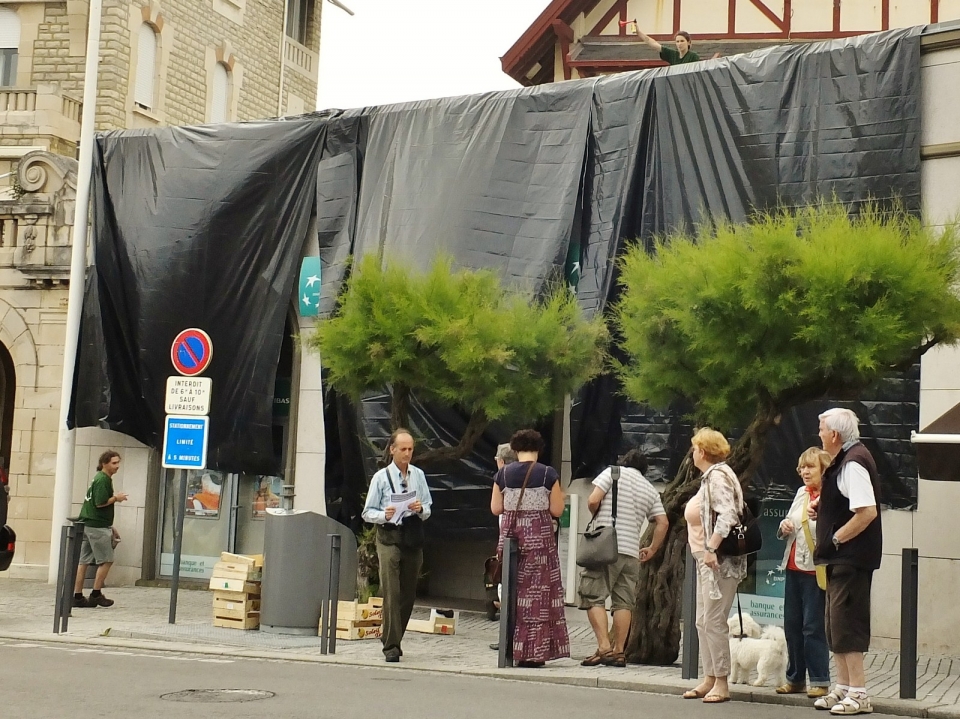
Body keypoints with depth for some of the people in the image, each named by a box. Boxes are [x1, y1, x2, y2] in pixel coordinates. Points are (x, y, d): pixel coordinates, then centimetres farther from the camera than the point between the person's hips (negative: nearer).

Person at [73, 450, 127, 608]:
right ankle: (96, 594, 2)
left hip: (88, 524, 10)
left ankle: (78, 596, 8)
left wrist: (109, 526, 22)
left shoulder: (99, 478, 18)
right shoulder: (103, 480, -13)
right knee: (106, 560, -1)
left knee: (84, 561, 7)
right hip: (97, 526, -10)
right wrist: (116, 498, -6)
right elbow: (100, 503, -22)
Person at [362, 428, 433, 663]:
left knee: (408, 594, 9)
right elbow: (368, 512, 0)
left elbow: (428, 510, 11)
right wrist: (384, 515, -18)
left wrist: (421, 509, -11)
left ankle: (393, 640, 23)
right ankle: (391, 646, -8)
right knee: (391, 593, -11)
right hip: (389, 538, -4)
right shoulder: (381, 477, 0)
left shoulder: (418, 475, 7)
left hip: (413, 538, 4)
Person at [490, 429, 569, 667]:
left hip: (510, 535, 3)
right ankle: (533, 652, 0)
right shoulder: (548, 474, -5)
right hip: (539, 536, -3)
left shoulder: (504, 473, 2)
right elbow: (557, 510, -5)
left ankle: (512, 649, 12)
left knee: (513, 590, 10)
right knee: (537, 591, 2)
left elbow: (495, 508, 4)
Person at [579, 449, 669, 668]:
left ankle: (604, 647, -13)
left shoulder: (613, 473, 3)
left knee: (593, 597, -2)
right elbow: (663, 522, 11)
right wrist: (652, 549, 21)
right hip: (632, 552, 5)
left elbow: (593, 501, -7)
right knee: (623, 602, 8)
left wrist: (597, 515, 14)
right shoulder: (650, 490, 16)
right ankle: (618, 652, 5)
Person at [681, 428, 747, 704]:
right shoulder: (710, 477, 18)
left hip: (719, 560, -11)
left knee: (714, 621, -9)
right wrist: (705, 551, 15)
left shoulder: (718, 476, -13)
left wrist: (711, 548, -29)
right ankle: (709, 679, 17)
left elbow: (727, 515, -24)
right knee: (703, 622, 12)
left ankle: (722, 683, -5)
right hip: (706, 560, 11)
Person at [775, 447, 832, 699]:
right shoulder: (801, 493, 14)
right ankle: (795, 678, 22)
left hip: (815, 569, -8)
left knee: (813, 627, -5)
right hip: (793, 567, 8)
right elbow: (788, 526, 25)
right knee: (792, 624, 12)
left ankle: (820, 681, 5)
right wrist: (784, 527, 4)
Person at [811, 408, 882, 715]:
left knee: (847, 624, -7)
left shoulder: (853, 463, -18)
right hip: (841, 559, 11)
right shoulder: (845, 460, 14)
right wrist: (822, 506, 8)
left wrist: (836, 538, -18)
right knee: (836, 624, 15)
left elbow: (868, 511, -27)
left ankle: (858, 694, -2)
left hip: (851, 558, -11)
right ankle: (843, 688, 24)